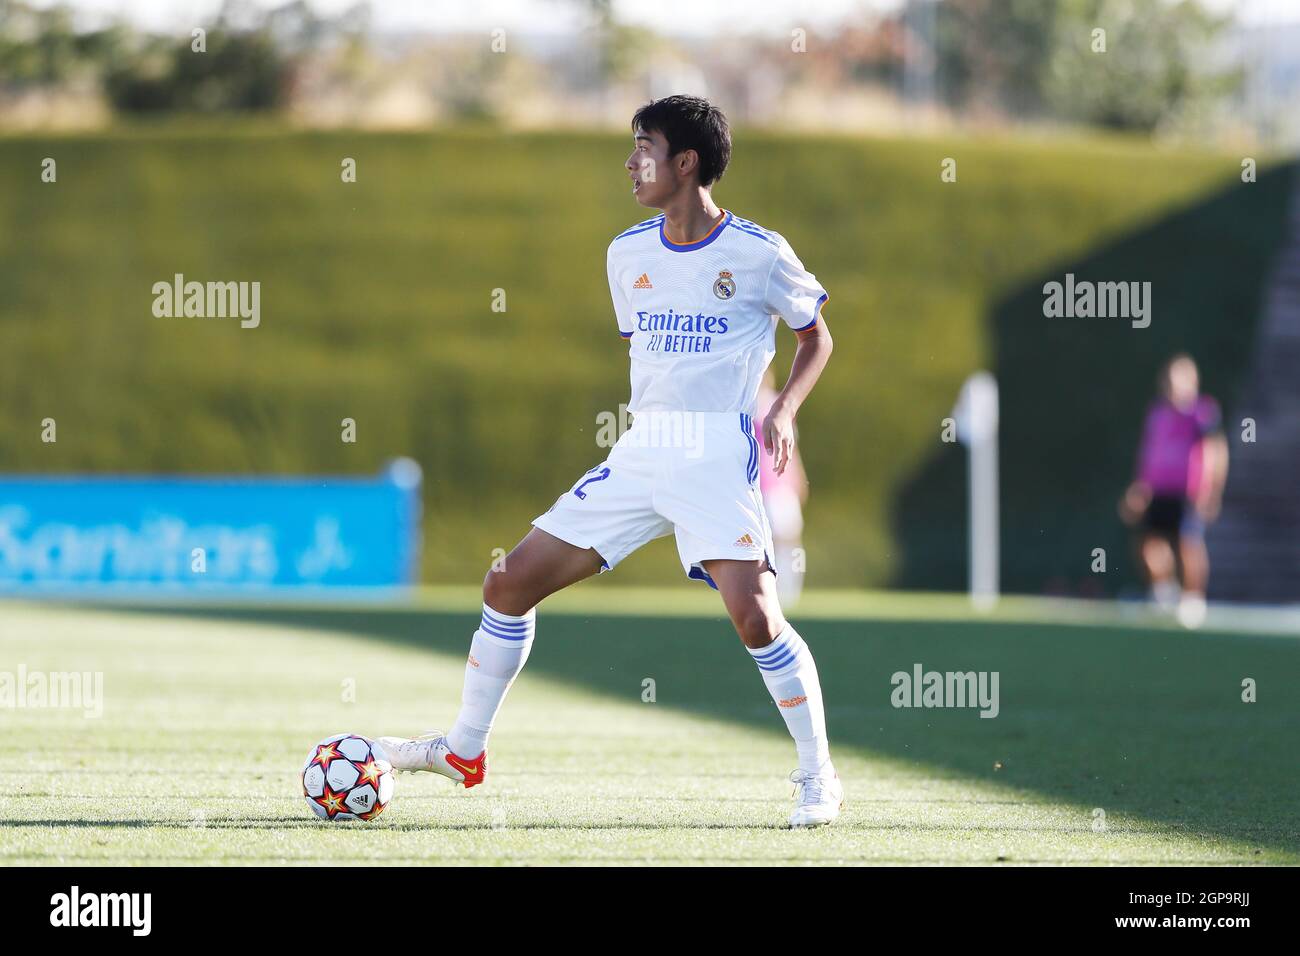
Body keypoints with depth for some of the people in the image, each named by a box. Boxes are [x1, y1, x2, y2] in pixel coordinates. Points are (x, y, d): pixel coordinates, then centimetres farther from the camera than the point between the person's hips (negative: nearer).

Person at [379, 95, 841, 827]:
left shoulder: (758, 253, -6)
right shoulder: (628, 254, 10)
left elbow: (817, 337, 5)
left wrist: (783, 413, -9)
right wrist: (655, 411, 13)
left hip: (720, 462, -6)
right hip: (639, 457, 6)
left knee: (755, 616, -22)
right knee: (510, 583, 2)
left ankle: (819, 777, -4)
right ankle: (465, 751, 16)